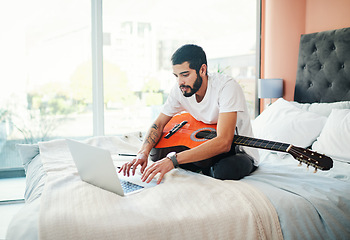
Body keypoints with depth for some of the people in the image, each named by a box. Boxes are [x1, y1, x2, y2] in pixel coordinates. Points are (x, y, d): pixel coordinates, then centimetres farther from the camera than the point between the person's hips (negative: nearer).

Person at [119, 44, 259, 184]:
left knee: (224, 170, -39)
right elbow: (159, 124, -1)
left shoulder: (227, 86, -29)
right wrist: (143, 153, -23)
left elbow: (223, 142, -39)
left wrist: (173, 159, -46)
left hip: (240, 152, -5)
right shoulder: (180, 89, -10)